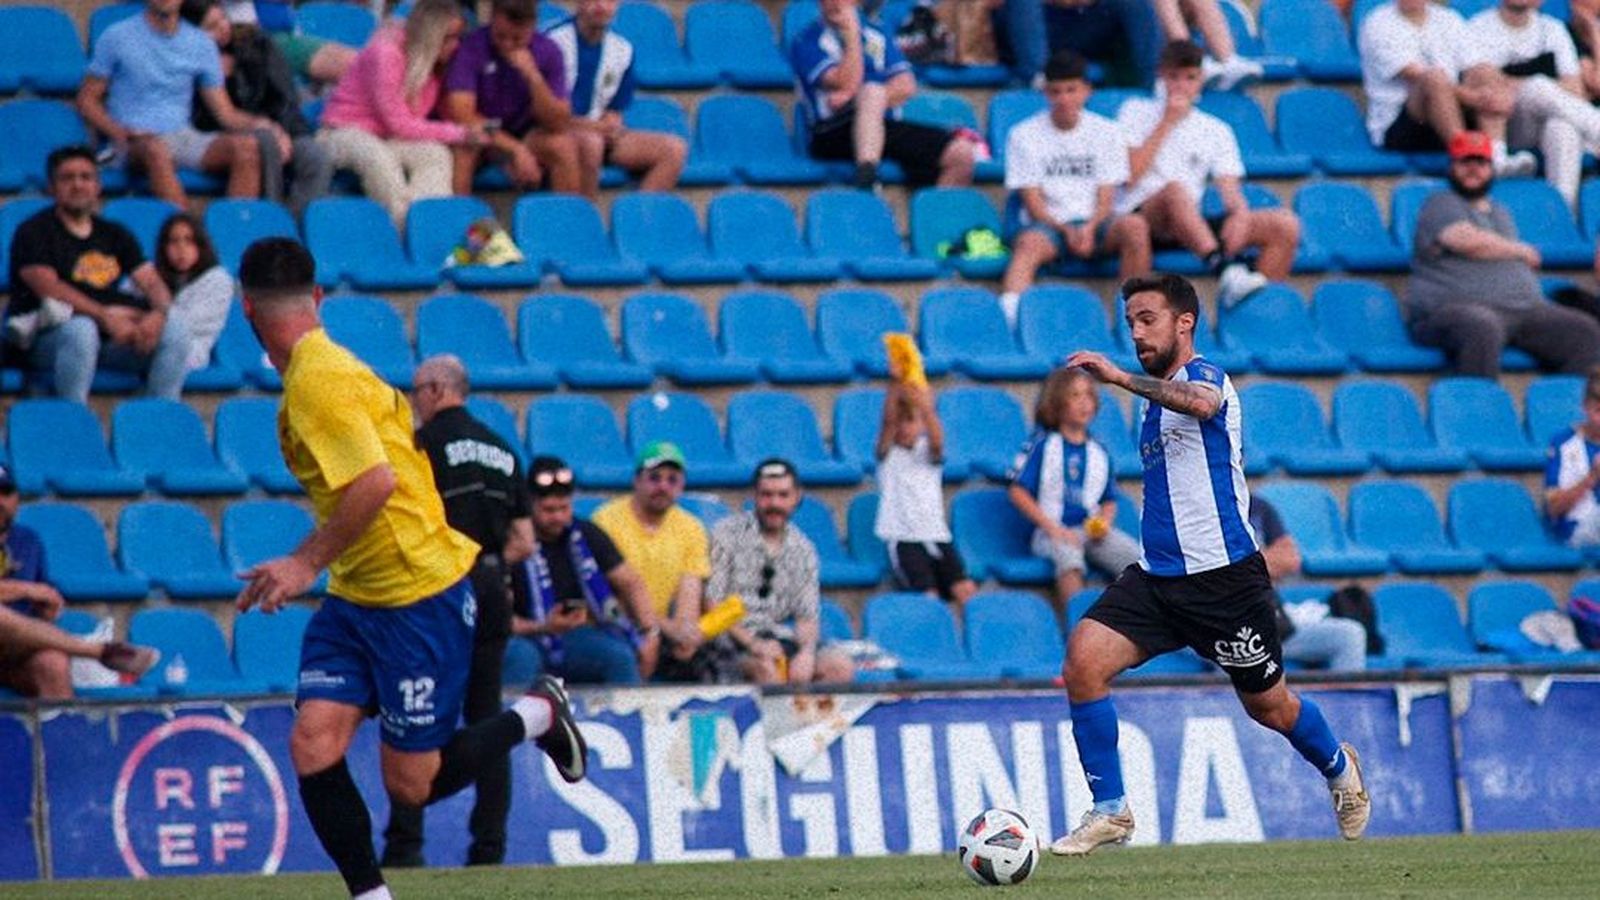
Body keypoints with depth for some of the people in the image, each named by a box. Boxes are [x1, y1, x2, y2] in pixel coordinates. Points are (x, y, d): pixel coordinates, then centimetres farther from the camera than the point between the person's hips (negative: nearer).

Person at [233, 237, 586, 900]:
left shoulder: (317, 380, -20)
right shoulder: (311, 374, 10)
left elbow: (377, 481, -29)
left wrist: (307, 563, -23)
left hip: (421, 594, -9)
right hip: (356, 597, 9)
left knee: (411, 785, 0)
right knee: (313, 743, -7)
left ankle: (536, 715, 21)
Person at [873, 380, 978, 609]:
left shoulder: (927, 452, 13)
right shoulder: (888, 455, 7)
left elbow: (936, 440, -12)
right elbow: (888, 423, -13)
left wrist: (926, 409, -33)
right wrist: (894, 390, -31)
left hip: (937, 536, 3)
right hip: (903, 539, -3)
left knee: (966, 590, -19)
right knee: (928, 595, -24)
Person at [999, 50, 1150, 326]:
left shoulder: (1107, 132, 10)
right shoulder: (1024, 135, 5)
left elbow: (1106, 198, 4)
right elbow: (1032, 201, 0)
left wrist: (1089, 229, -17)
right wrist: (1065, 230, -17)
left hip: (1095, 224, 2)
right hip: (1047, 225, -2)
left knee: (1135, 226, -30)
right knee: (1030, 244, -37)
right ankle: (1008, 312, -60)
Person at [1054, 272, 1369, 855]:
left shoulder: (1203, 375, -9)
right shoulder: (1160, 396, 17)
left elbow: (1201, 402, -37)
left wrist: (1120, 378, -47)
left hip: (1224, 576, -7)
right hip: (1156, 576, 7)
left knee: (1268, 705, 9)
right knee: (1083, 659, -16)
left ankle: (1340, 770, 40)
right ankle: (1110, 812, -12)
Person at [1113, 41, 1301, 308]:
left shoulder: (1216, 130, 20)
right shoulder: (1137, 112, 11)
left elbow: (1229, 188, 8)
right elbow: (1129, 176, -4)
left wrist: (1240, 213, -16)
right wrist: (1167, 124, -2)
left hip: (1194, 230, 4)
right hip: (1141, 218, -4)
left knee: (1285, 224, -15)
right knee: (1174, 189, -41)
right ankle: (1225, 268, -59)